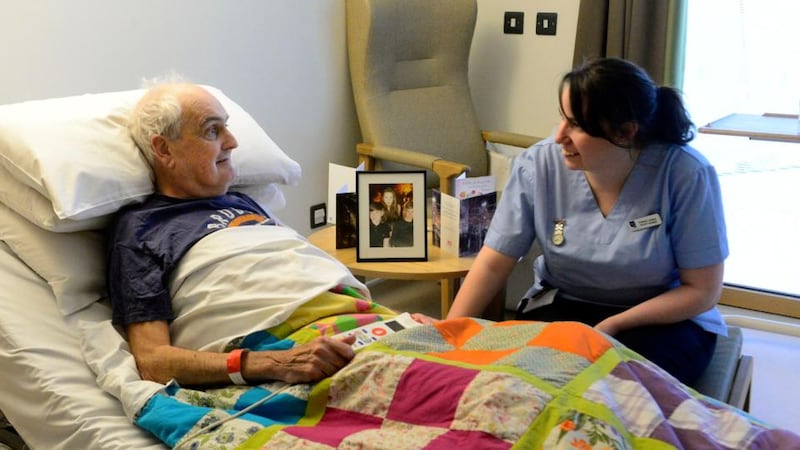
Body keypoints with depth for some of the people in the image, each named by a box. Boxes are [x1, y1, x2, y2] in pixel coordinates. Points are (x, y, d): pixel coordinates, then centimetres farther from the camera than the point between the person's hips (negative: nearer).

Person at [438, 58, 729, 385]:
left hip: (664, 316, -1)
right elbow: (493, 263, -8)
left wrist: (612, 326, -21)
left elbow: (702, 290, -12)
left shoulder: (686, 175, -19)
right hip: (561, 306, 2)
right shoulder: (538, 165, -12)